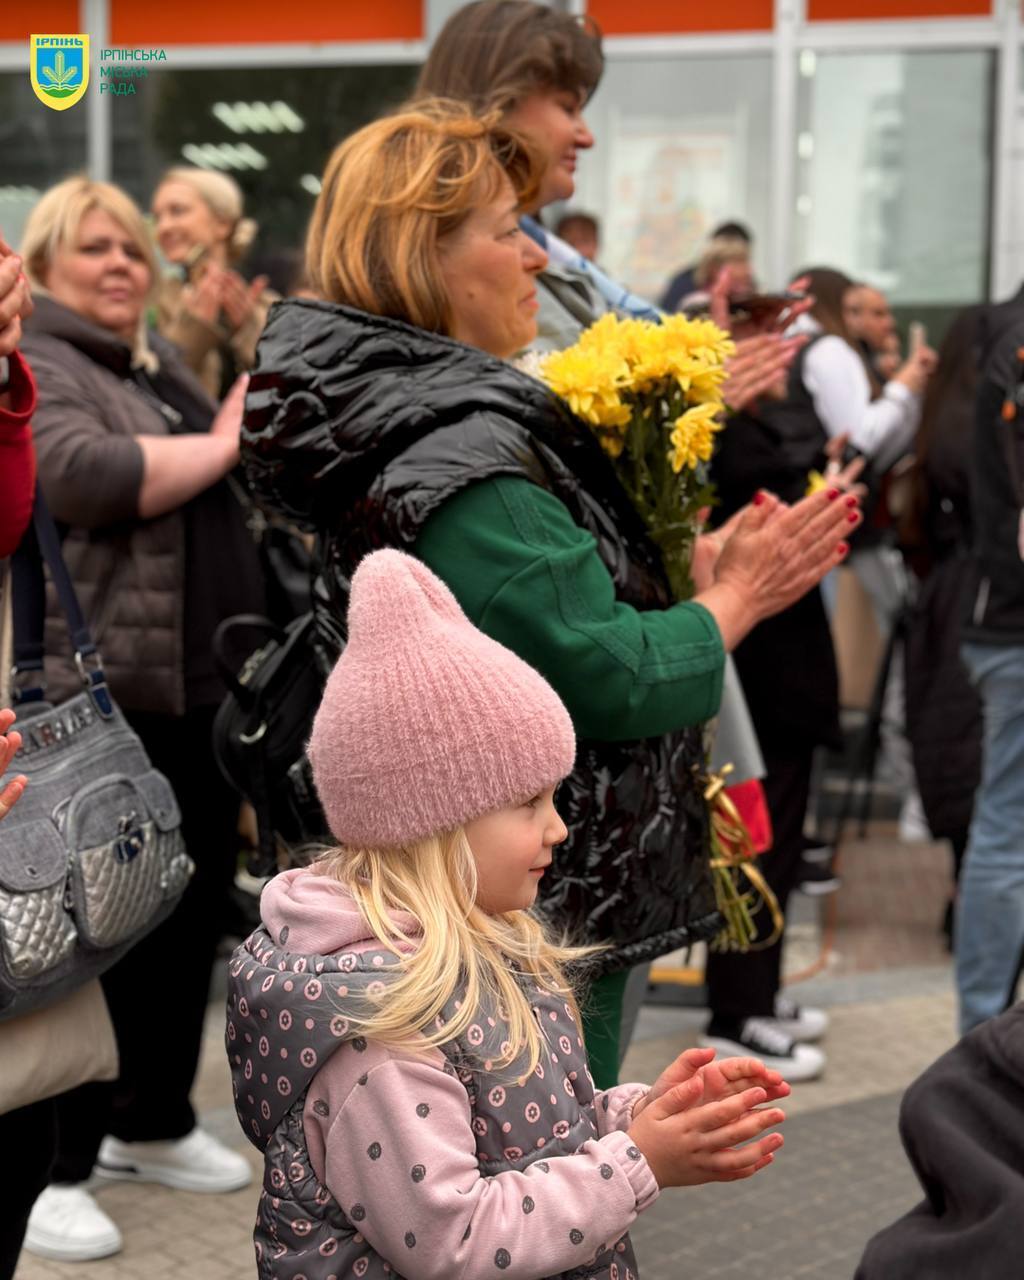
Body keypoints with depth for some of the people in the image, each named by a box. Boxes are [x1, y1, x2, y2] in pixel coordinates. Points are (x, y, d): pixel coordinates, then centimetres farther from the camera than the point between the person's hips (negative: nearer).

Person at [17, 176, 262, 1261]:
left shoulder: (163, 365, 19)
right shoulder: (32, 366, -7)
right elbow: (87, 478, -26)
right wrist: (223, 445, -14)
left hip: (204, 687, 8)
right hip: (100, 695, -8)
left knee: (194, 911, 14)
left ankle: (149, 1124, 30)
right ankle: (52, 1169, 10)